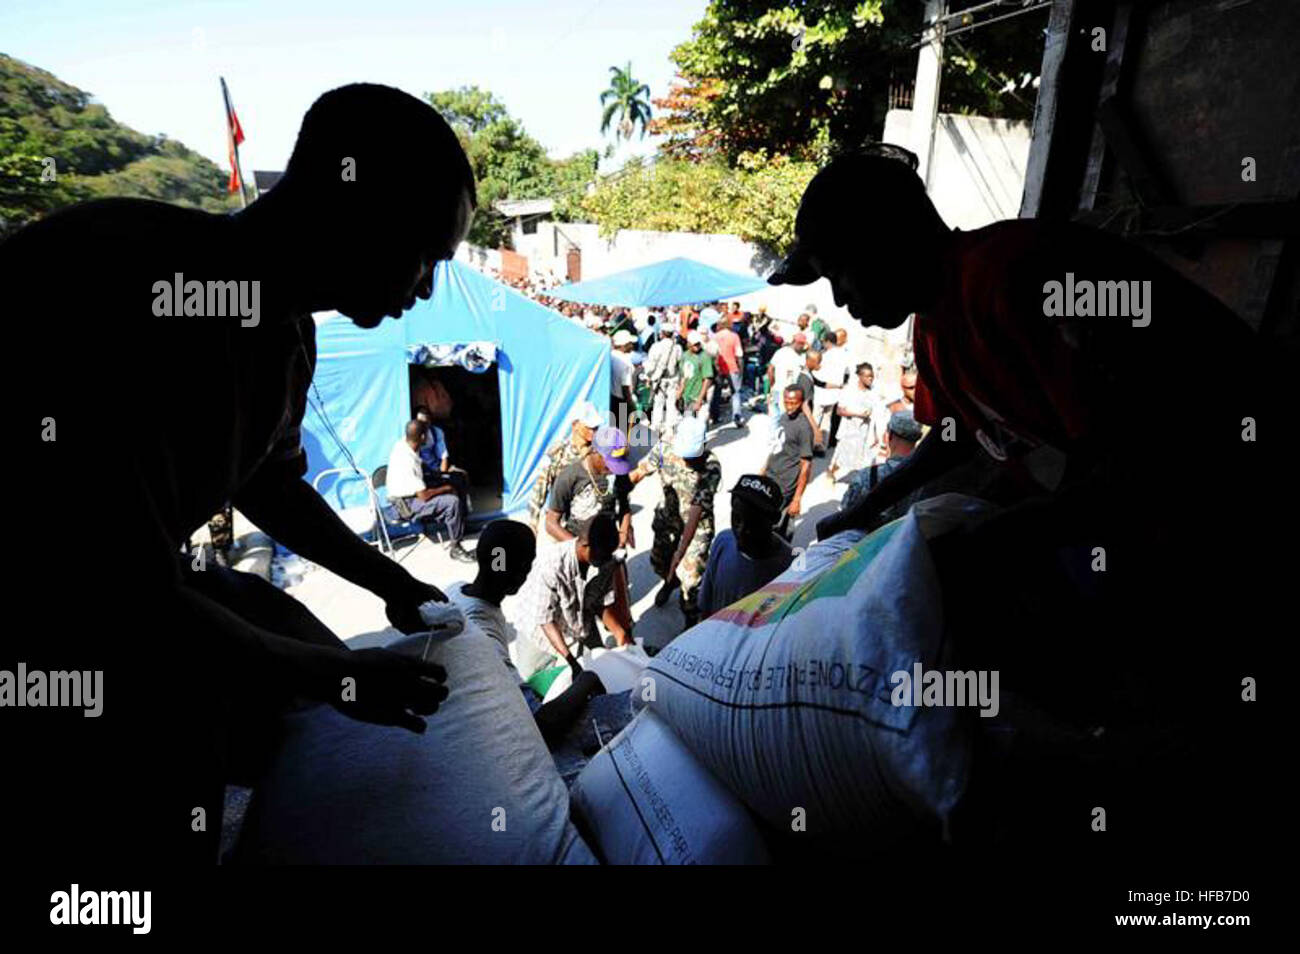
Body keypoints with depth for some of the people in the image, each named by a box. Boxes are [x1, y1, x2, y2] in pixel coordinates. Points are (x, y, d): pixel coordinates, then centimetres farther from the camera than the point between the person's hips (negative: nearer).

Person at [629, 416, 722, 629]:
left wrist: (680, 552, -34)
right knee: (658, 563, 22)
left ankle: (692, 624, 19)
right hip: (667, 517, 4)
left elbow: (696, 511, -32)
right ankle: (671, 581, 59)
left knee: (690, 575, -7)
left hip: (697, 524, -4)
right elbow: (638, 473, -8)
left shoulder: (711, 467, -31)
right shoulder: (664, 449, -20)